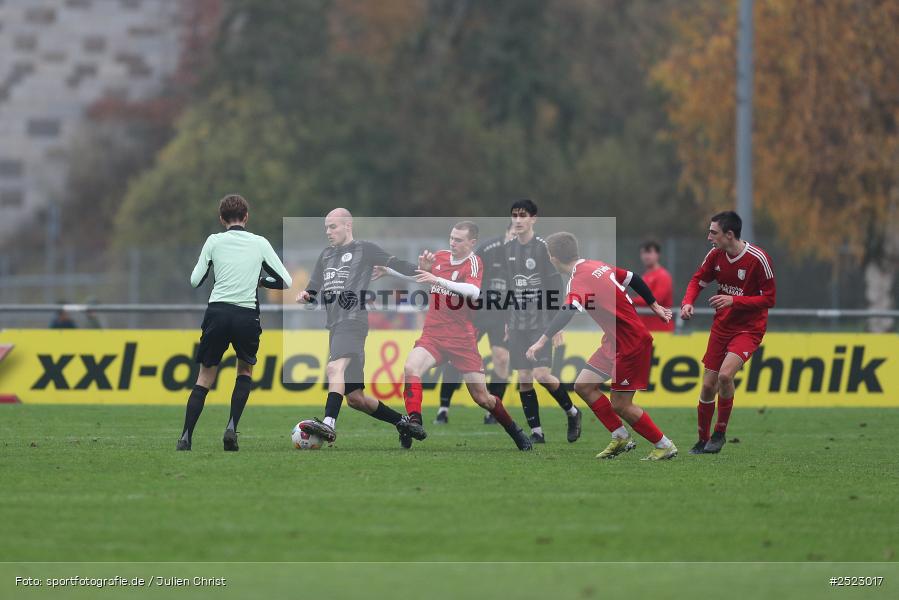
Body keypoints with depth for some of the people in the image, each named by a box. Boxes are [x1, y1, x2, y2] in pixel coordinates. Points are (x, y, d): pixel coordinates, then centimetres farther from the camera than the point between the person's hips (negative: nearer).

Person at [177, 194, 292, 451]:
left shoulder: (214, 241, 5)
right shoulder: (260, 243, 6)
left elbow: (195, 281, 4)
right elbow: (286, 281, 7)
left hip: (217, 312, 0)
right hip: (248, 314, 0)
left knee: (205, 377, 10)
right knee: (245, 371, 22)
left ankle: (186, 437, -1)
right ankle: (232, 427, 3)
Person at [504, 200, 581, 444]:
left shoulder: (543, 248, -7)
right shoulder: (508, 249, 9)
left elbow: (555, 287, -8)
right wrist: (506, 321, 15)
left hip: (541, 323, -5)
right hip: (517, 323, 5)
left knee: (541, 374, -15)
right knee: (523, 379, 1)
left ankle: (572, 412, 9)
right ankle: (536, 432, 8)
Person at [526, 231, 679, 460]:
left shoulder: (580, 280, -20)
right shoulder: (598, 266, 5)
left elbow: (567, 313, -37)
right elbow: (633, 278, 15)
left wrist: (542, 342, -45)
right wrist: (655, 306, 28)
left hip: (631, 343, -9)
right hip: (615, 342, 9)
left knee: (620, 405, -3)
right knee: (583, 386, 7)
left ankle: (664, 446, 9)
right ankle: (621, 438, 15)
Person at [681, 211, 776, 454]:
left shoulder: (758, 259, -19)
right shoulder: (715, 255, -3)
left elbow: (769, 298, -14)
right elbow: (698, 281, 11)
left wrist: (734, 300, -23)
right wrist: (687, 303, -10)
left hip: (749, 328, -5)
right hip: (722, 325, 5)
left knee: (725, 375, -26)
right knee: (708, 386, 3)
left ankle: (720, 433, -7)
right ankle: (703, 441, 21)